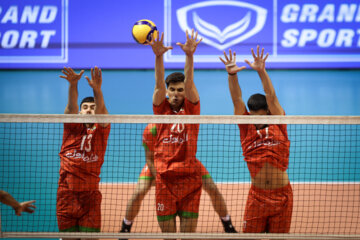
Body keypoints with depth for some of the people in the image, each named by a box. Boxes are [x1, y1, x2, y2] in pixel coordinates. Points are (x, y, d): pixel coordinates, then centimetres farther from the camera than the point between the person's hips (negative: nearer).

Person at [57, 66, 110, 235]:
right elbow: (71, 105, -9)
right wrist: (73, 85, -29)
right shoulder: (72, 128, 9)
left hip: (90, 195, -1)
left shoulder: (101, 130, 7)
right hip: (66, 193, 1)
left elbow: (101, 109, -13)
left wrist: (97, 89, -33)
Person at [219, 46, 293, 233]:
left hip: (282, 195, -1)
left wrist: (261, 72, -22)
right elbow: (237, 100, -5)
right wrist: (232, 75, -18)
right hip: (256, 195, 1)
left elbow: (271, 98, -9)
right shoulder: (247, 129, 5)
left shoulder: (278, 125, 2)